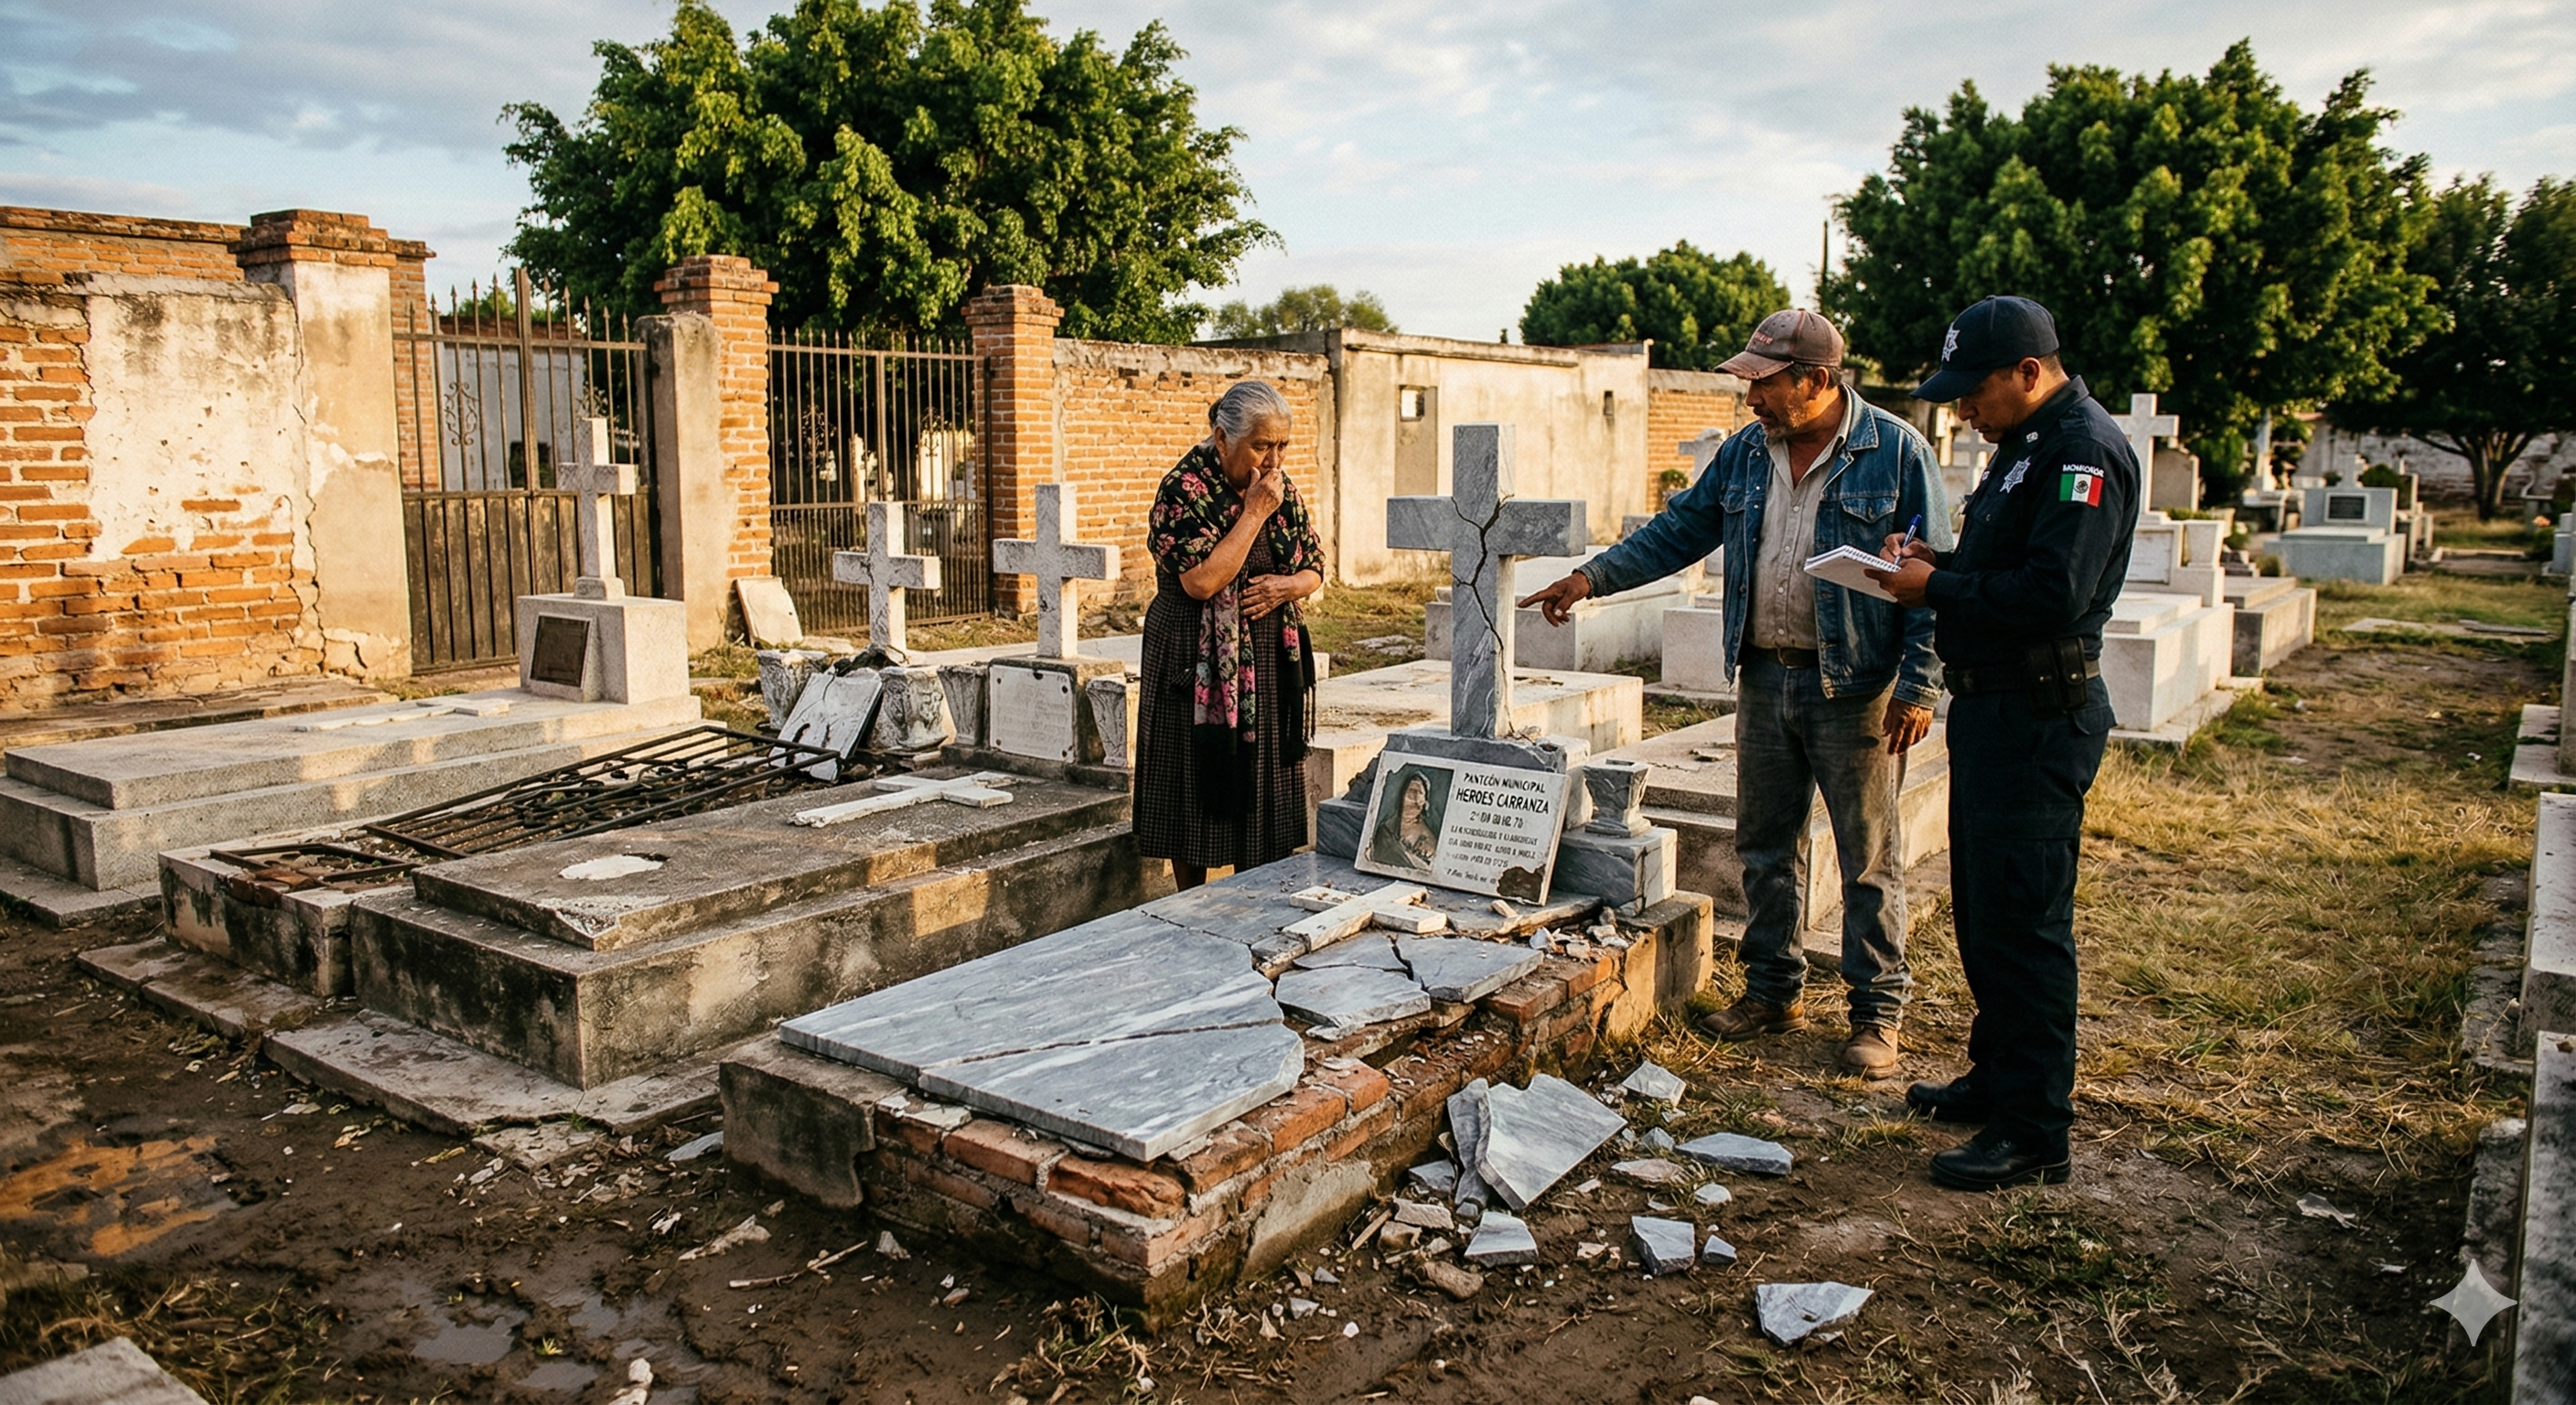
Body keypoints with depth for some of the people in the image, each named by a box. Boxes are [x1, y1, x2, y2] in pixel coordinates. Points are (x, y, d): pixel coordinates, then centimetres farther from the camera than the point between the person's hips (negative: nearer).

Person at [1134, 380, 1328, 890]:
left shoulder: (1281, 487, 7)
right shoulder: (1185, 489, -13)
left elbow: (1315, 570, 13)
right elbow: (1202, 581, -25)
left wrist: (1285, 586, -10)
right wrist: (1255, 511, -21)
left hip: (1272, 665, 6)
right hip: (1203, 669, -6)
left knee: (1266, 794, 9)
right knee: (1197, 793, 3)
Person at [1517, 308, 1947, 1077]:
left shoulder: (1896, 452, -8)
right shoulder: (1745, 452, 7)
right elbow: (1681, 529, 13)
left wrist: (1918, 687, -12)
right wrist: (1593, 576, 3)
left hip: (1855, 687, -5)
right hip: (1764, 677, 6)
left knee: (1868, 856, 3)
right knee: (1765, 844, 12)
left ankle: (1877, 1011, 16)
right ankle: (1774, 991, 27)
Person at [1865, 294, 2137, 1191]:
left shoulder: (2083, 451, -16)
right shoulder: (2028, 445, 17)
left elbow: (2053, 594, -26)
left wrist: (1937, 591, -16)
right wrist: (1938, 562, 4)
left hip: (2039, 717, -11)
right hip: (1991, 705, 11)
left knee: (2022, 920, -6)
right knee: (1982, 907, 18)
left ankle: (2033, 1132, 3)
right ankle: (1998, 1075, 33)